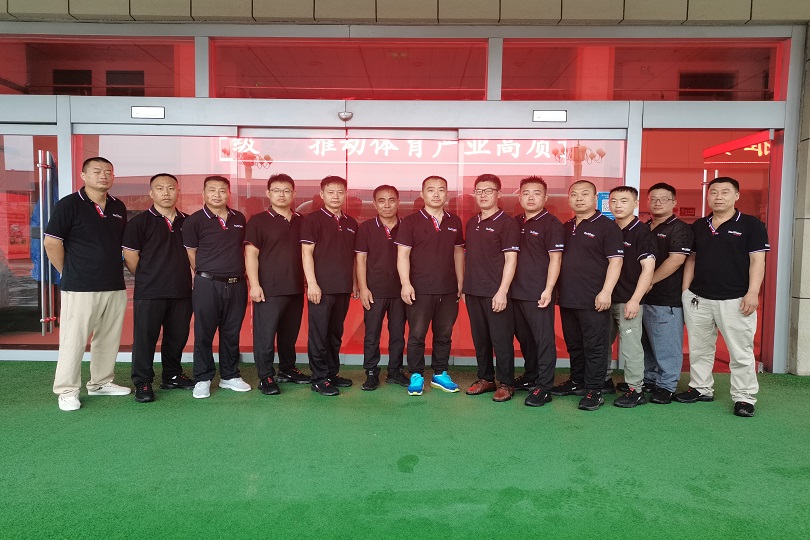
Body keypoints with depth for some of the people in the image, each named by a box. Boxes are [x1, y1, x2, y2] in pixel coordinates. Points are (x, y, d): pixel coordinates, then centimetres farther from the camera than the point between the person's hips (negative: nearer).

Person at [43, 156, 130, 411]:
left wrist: (116, 270, 14)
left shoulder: (118, 207, 11)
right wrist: (69, 273, -2)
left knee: (109, 338, 12)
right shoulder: (69, 204, -6)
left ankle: (101, 382, 27)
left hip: (115, 287, 6)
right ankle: (66, 391, 11)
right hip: (80, 288, -6)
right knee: (73, 340, -1)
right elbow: (51, 243, -6)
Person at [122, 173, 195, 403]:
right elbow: (129, 255, -6)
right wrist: (146, 278, -2)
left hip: (181, 291, 5)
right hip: (149, 293, -4)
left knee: (177, 337, 13)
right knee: (145, 338, 2)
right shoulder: (140, 222, -4)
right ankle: (142, 383, 14)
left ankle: (172, 376, 29)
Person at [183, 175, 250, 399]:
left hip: (237, 284, 4)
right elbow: (191, 254, -2)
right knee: (204, 334, 3)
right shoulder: (195, 220, -4)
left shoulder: (239, 219, 10)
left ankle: (230, 376, 24)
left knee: (232, 333, 12)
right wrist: (209, 274, 0)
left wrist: (242, 274, 11)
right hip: (207, 285, -4)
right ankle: (202, 379, 15)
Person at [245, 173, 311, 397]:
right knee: (265, 334, 0)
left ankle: (287, 369, 30)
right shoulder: (258, 221, -2)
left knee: (290, 333, 15)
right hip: (268, 290, -5)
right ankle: (266, 377, 10)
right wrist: (254, 284, -14)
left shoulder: (301, 222, 11)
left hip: (296, 289, 5)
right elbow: (251, 255, -7)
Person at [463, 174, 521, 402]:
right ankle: (486, 379, 26)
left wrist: (502, 291, -17)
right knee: (480, 339, 13)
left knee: (501, 340, 1)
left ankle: (506, 383, 13)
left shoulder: (506, 222, -6)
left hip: (496, 293, -6)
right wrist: (464, 288, 13)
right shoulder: (471, 223, 14)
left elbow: (511, 259, -11)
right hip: (473, 292, 6)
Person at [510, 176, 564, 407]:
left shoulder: (551, 224, -6)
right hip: (516, 292, 7)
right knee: (524, 337, 17)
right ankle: (530, 377, 33)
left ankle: (544, 387, 8)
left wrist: (548, 290, -16)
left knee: (543, 340, 0)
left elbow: (555, 259, -10)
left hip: (538, 294, -6)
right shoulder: (515, 223, 11)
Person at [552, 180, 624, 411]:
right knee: (573, 344, 16)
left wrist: (606, 292, -18)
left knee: (594, 346, 0)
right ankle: (577, 382, 29)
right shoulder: (565, 227, 14)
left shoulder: (607, 226, -6)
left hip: (594, 300, -7)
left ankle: (594, 390, 9)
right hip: (567, 298, 7)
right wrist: (557, 290, 15)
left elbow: (615, 261, -11)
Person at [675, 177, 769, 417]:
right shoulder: (698, 226, 10)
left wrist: (752, 293, -15)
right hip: (697, 298, 5)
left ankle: (744, 397, 13)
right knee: (699, 348, 13)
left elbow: (757, 261, -6)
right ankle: (701, 388, 27)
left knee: (741, 352, 2)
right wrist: (685, 291, 8)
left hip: (735, 300, -4)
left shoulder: (751, 225, -2)